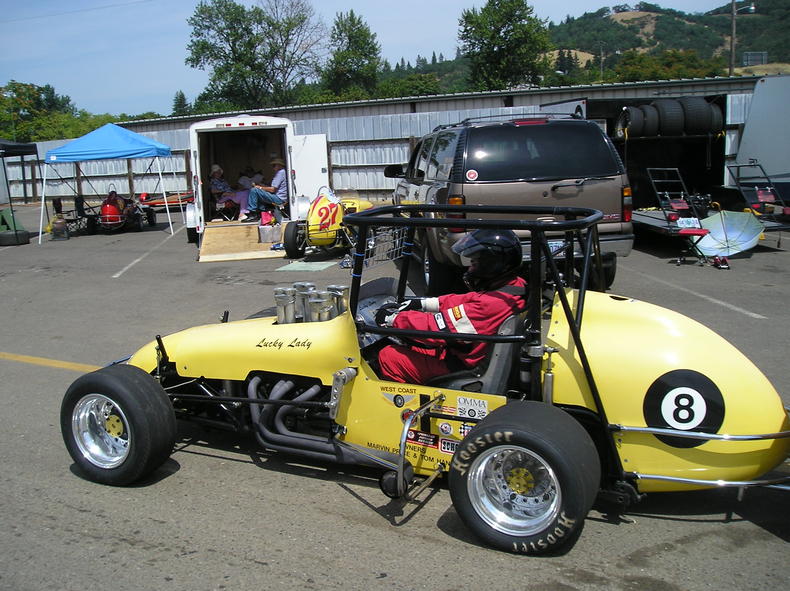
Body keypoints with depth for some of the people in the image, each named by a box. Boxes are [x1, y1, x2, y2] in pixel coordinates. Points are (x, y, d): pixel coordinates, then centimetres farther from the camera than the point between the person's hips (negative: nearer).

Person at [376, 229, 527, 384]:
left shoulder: (490, 304, -33)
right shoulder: (516, 285, -4)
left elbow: (439, 327, -28)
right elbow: (465, 300, 8)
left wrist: (393, 319, -16)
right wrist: (423, 303, 5)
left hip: (462, 365, -10)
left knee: (388, 356, -1)